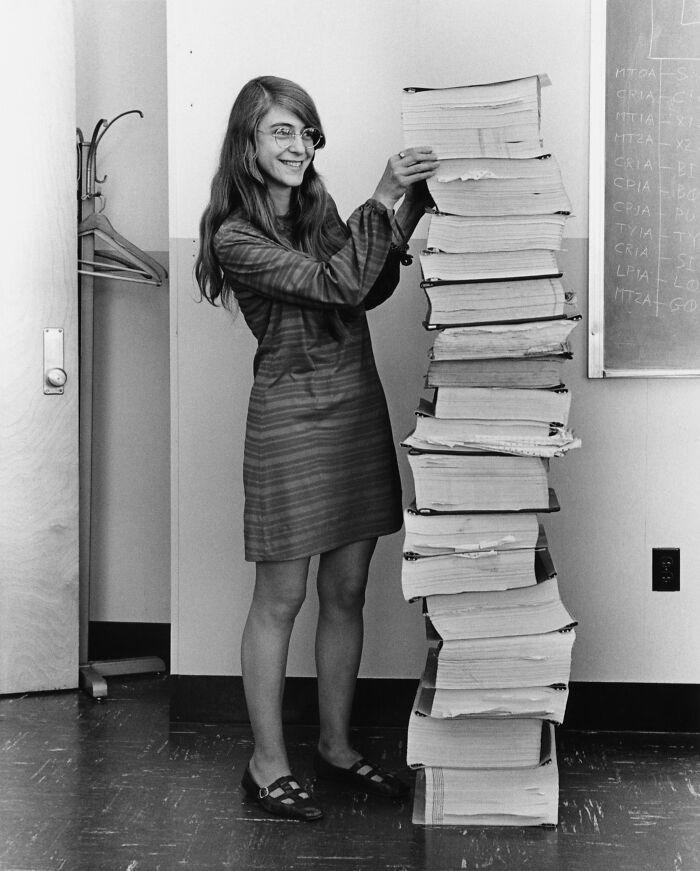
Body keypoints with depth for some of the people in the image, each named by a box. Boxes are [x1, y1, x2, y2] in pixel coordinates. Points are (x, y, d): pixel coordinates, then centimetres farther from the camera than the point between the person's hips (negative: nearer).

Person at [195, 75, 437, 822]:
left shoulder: (319, 209, 10)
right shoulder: (235, 237, -11)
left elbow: (371, 291, 13)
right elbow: (335, 286, -20)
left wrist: (407, 209, 3)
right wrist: (382, 200, -22)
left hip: (359, 404, 7)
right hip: (291, 416, -7)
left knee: (346, 591, 12)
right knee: (281, 598, 2)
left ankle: (336, 744, 26)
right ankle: (267, 763, 15)